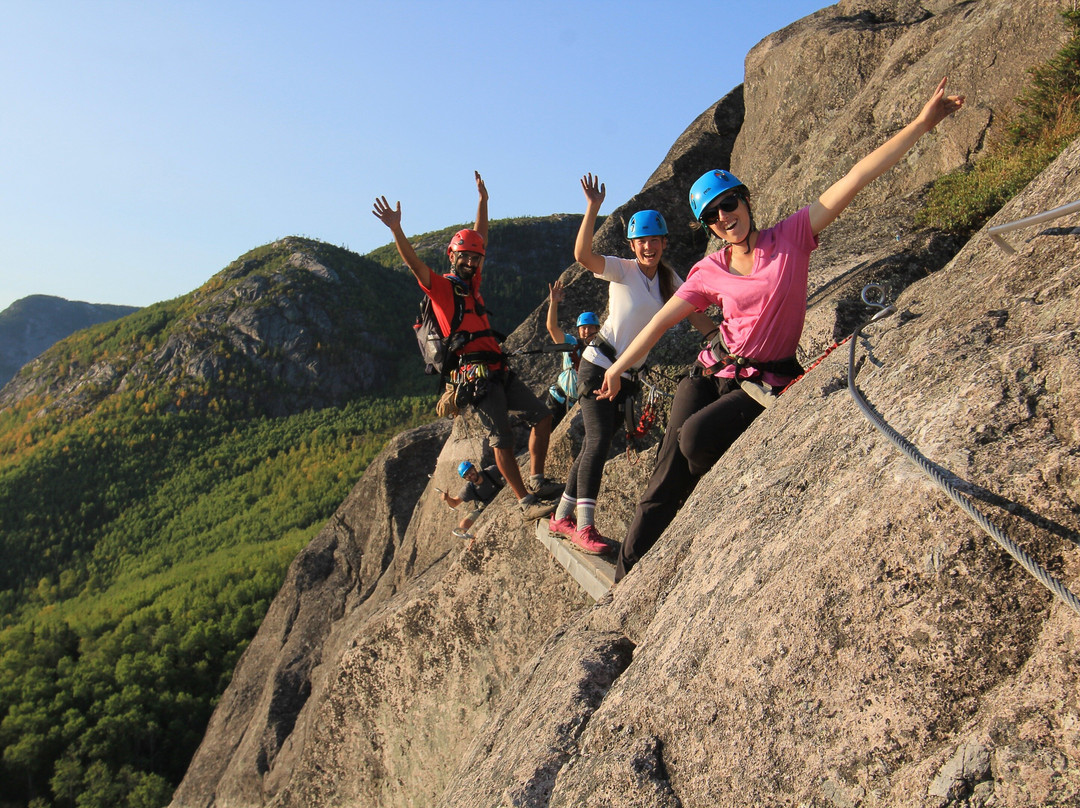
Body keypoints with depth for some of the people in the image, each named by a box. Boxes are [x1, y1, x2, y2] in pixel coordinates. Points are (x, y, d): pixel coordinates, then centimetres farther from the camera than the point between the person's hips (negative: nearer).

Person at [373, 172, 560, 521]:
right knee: (502, 441, -8)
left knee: (542, 416, 6)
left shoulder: (471, 283, 19)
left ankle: (537, 481, 12)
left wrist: (482, 201, 28)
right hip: (475, 375, -8)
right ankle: (526, 503, -3)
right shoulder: (440, 286, 0)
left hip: (499, 370, 8)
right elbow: (413, 262, -16)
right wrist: (396, 229, -29)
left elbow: (481, 238, 27)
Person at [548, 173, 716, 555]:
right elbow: (582, 255, -25)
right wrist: (593, 207, -29)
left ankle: (562, 516, 20)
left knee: (596, 444, 9)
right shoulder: (622, 270, -9)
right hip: (599, 365, -6)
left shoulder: (669, 279, 9)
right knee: (598, 442, -16)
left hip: (628, 374, 6)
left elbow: (697, 316, 10)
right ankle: (584, 528, -14)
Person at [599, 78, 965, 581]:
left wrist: (921, 124, -14)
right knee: (668, 469, -7)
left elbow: (856, 178, -10)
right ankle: (628, 576, 2)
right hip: (713, 371, 3)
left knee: (695, 437, -28)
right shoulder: (709, 272, 3)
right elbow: (659, 323, 10)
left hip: (767, 383, -3)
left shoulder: (792, 238, -4)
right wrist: (618, 369, 14)